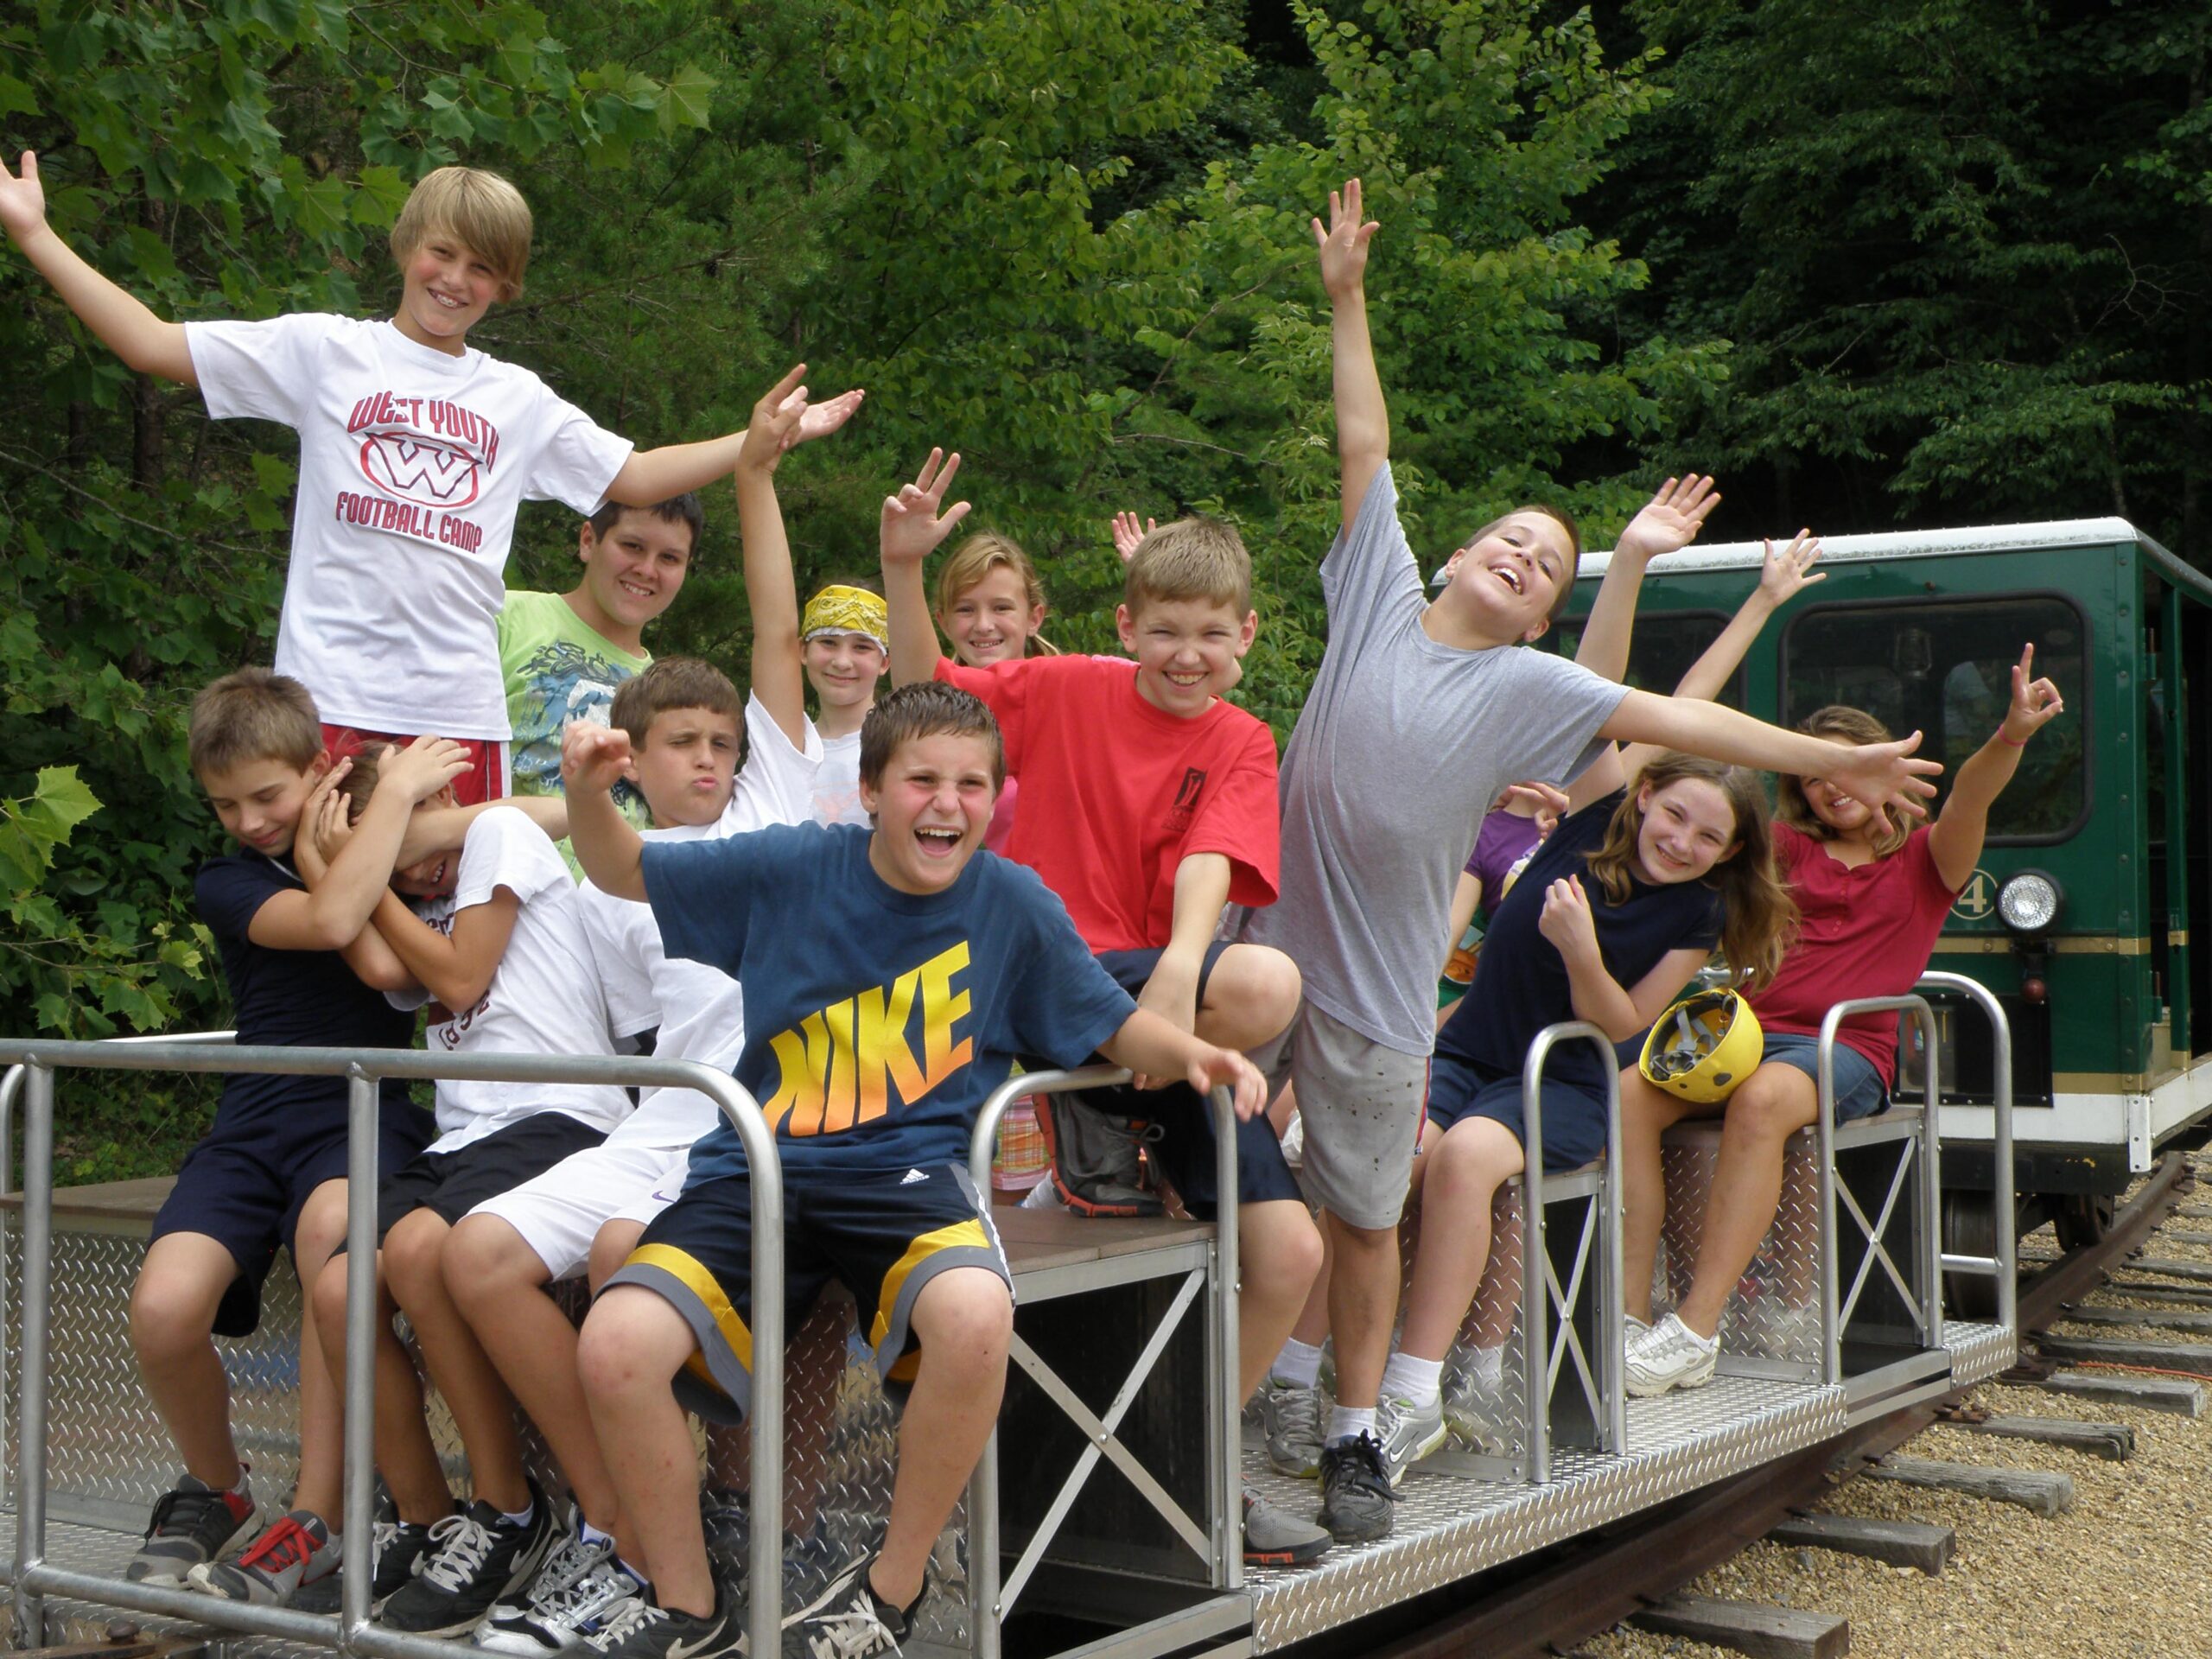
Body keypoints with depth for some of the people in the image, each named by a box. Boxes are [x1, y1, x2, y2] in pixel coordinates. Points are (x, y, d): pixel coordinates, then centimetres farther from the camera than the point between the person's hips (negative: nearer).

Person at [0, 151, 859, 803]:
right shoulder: (325, 351, 8)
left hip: (460, 705, 3)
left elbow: (636, 478, 22)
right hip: (333, 697, -2)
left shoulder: (519, 401, 17)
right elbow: (152, 344, 6)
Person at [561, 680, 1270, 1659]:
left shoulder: (1012, 904, 3)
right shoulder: (789, 870, 4)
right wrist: (588, 794, -8)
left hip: (910, 1176, -1)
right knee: (616, 1345, -25)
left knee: (974, 1314, -37)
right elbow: (624, 872, 14)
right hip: (757, 1175, 1)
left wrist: (1191, 1053, -8)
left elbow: (1113, 1026, 13)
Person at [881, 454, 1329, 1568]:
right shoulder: (1070, 690, 4)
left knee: (1288, 1251, -7)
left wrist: (1183, 964, -32)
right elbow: (925, 693, 6)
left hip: (1170, 1008, 4)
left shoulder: (1241, 745, 7)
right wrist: (904, 568, -10)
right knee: (1265, 985, -33)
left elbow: (1209, 860, -12)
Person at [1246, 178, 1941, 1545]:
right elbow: (1367, 445, 5)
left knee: (1363, 1211, 7)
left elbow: (1673, 720, -4)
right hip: (1268, 940, 1)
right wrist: (1349, 298, 5)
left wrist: (1829, 760, -7)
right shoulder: (1383, 596, 3)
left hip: (1377, 980, -1)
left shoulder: (1530, 686, 0)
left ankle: (1357, 1434, 19)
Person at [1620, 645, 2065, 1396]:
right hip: (1751, 1034, 4)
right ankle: (1630, 1318, -30)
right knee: (1629, 1090, -27)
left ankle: (1696, 1332, -38)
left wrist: (2011, 737, -28)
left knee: (1763, 1098, -39)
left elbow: (1969, 800, -6)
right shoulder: (1787, 849, 23)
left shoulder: (1925, 859, 14)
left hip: (1847, 1052, -4)